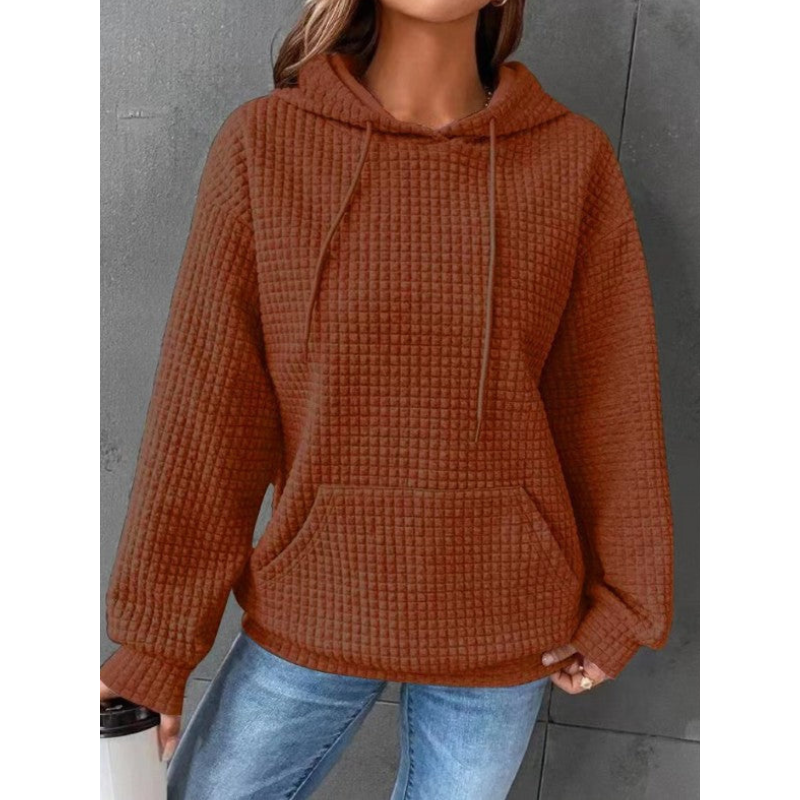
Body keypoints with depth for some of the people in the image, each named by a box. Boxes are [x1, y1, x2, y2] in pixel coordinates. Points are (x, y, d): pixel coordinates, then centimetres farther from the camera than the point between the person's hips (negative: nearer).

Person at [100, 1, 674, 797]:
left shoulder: (573, 157, -6)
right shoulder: (263, 143, -8)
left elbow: (608, 401, 0)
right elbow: (205, 407, -8)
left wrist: (620, 599, 7)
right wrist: (152, 637, -4)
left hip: (502, 623, 1)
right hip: (310, 611, 0)